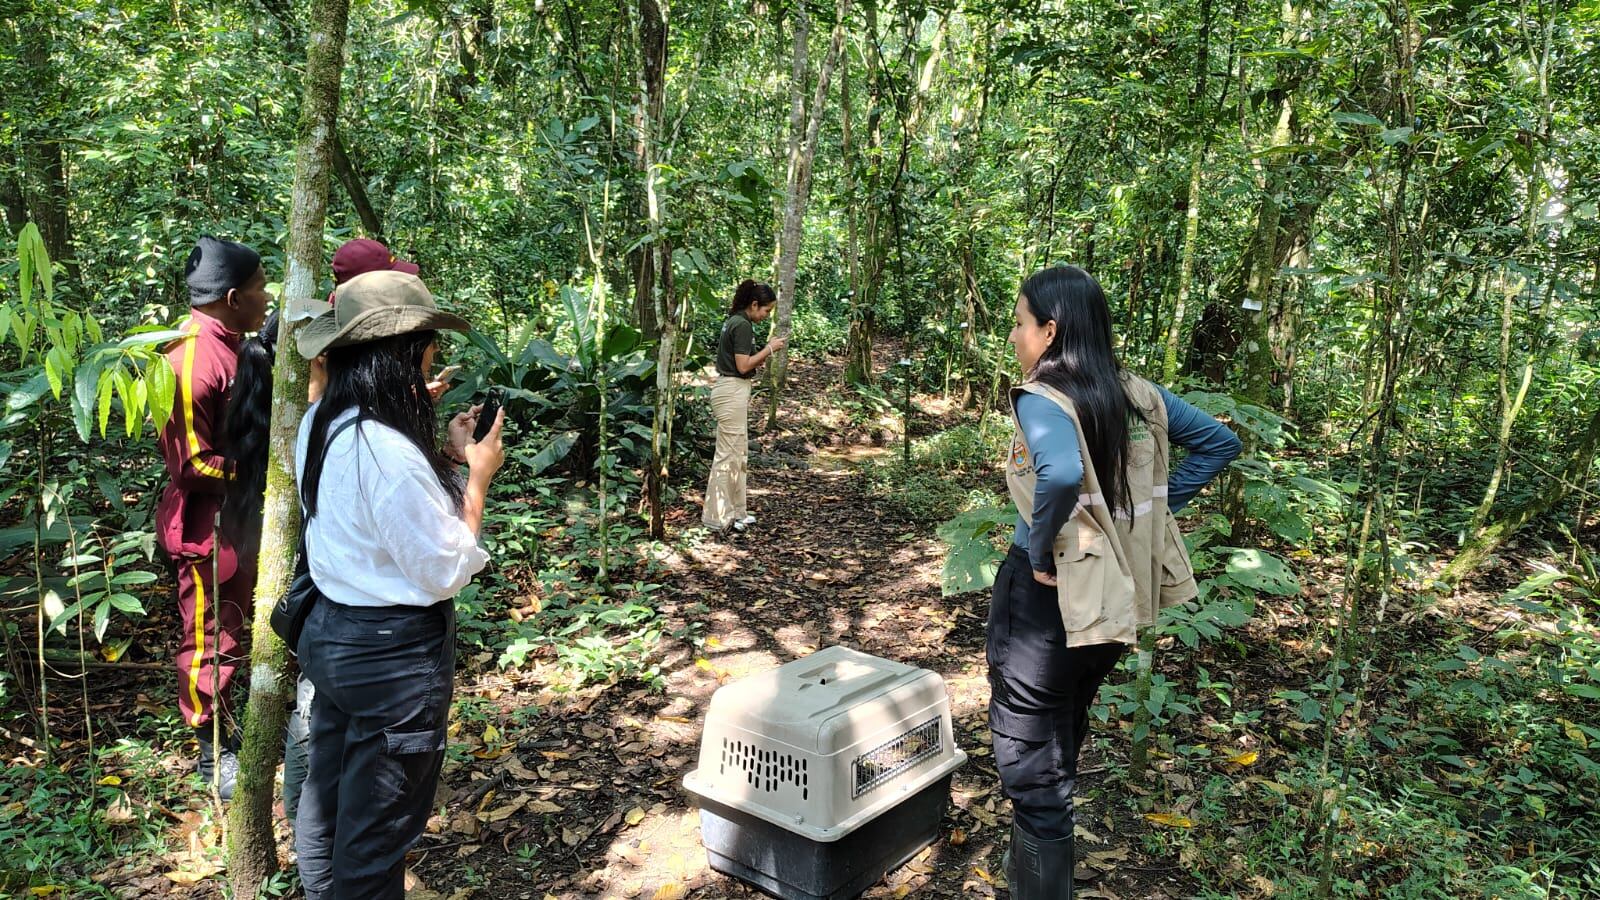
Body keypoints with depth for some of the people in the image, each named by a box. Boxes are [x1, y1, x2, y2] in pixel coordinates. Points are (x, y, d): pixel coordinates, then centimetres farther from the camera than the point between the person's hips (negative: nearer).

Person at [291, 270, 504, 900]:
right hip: (394, 654, -9)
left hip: (330, 634, 9)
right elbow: (444, 571, -22)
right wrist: (476, 478, -13)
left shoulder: (319, 424, 1)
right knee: (377, 831, 9)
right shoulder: (388, 451, -29)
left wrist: (443, 454, 6)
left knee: (326, 800, 26)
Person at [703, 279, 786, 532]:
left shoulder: (735, 321, 14)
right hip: (732, 393, -10)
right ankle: (717, 517, 1)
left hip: (733, 390, 10)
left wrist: (765, 354, 10)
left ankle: (735, 511, 22)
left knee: (739, 453, 15)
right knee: (728, 454, -5)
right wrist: (769, 348, -10)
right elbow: (743, 366, -19)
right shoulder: (743, 325, -16)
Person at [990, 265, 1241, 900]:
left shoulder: (1041, 398, -18)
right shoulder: (1138, 394, 3)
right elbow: (1219, 443, 12)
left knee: (1029, 763, 7)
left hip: (1049, 597, -8)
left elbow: (1061, 472, -39)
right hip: (1117, 597, 8)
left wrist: (1040, 549, -24)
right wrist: (1154, 506, 7)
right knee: (1063, 741, 27)